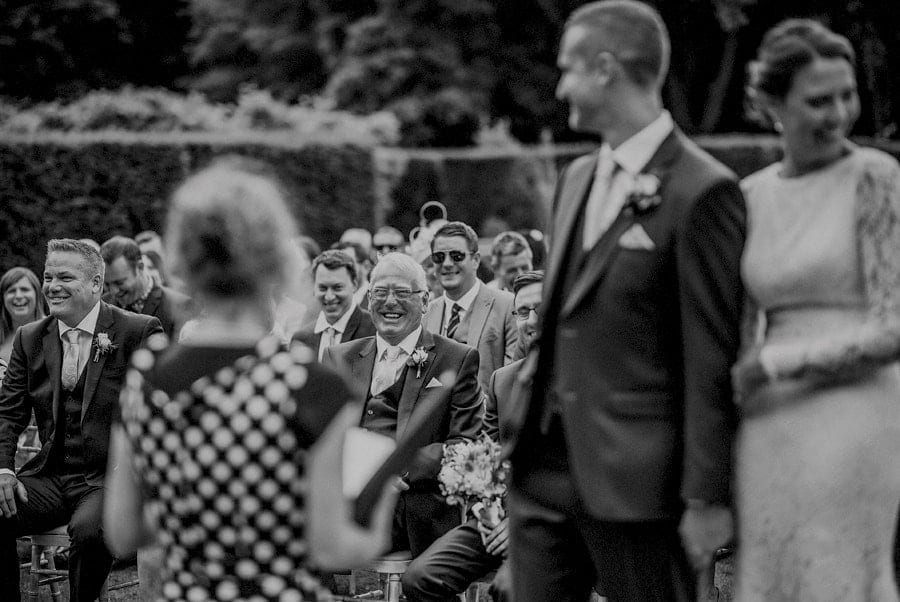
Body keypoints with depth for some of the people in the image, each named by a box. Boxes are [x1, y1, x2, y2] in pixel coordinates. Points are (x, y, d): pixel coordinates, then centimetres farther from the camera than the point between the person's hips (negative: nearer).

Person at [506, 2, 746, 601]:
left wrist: (707, 498, -13)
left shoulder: (702, 191, -12)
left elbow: (711, 359, -13)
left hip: (634, 478, -7)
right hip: (543, 468, 7)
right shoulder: (577, 178, 14)